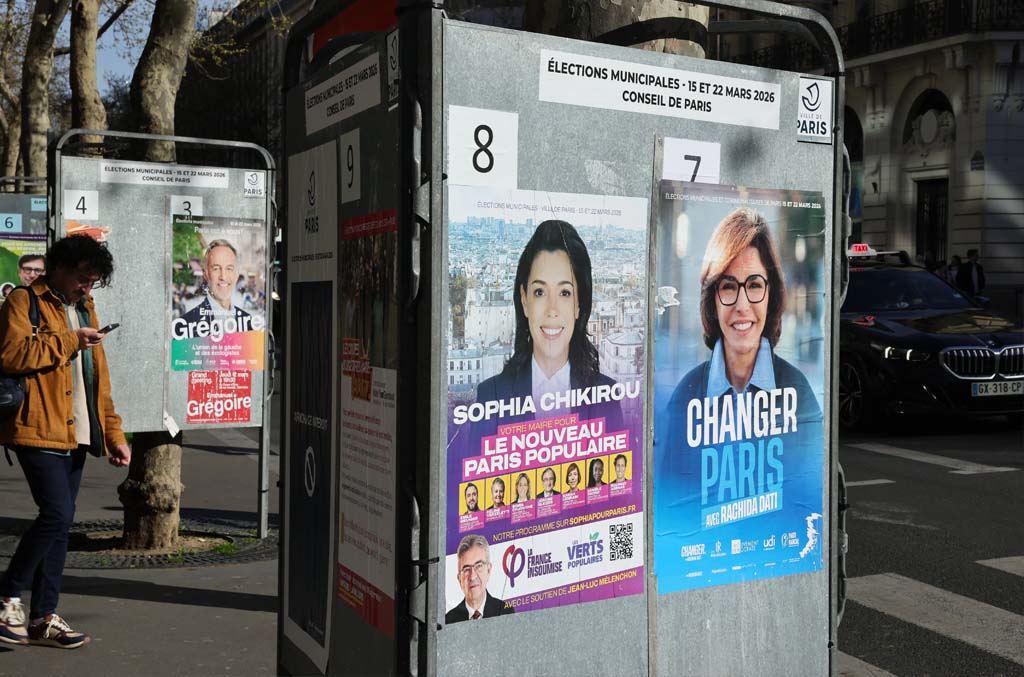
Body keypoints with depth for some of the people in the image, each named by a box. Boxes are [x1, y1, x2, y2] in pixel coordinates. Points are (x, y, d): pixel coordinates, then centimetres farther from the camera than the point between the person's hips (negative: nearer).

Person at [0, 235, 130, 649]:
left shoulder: (85, 309, 20)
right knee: (58, 515, -15)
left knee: (58, 522, 9)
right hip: (39, 431, -7)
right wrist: (69, 340, -14)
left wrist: (113, 433, 15)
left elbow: (98, 379, 21)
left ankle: (44, 617, 16)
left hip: (77, 435, 8)